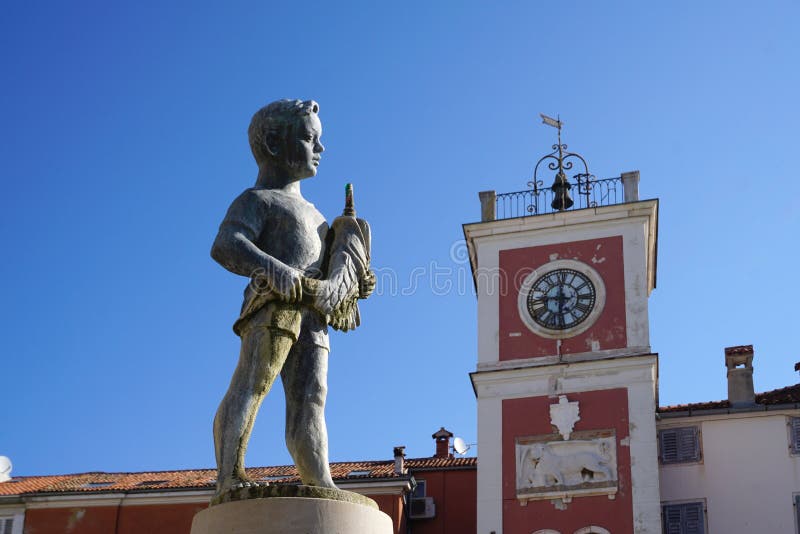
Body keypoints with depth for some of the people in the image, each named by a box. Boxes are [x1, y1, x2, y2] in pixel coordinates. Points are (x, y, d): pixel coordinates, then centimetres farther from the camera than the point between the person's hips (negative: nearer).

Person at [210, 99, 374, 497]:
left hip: (313, 319, 7)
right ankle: (229, 478, -20)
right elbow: (225, 246, -10)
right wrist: (271, 266, -29)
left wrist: (356, 284, 12)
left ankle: (320, 485, -12)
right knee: (251, 385, -15)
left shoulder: (311, 213, 35)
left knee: (309, 399, -3)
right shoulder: (258, 200, 8)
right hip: (275, 307, -7)